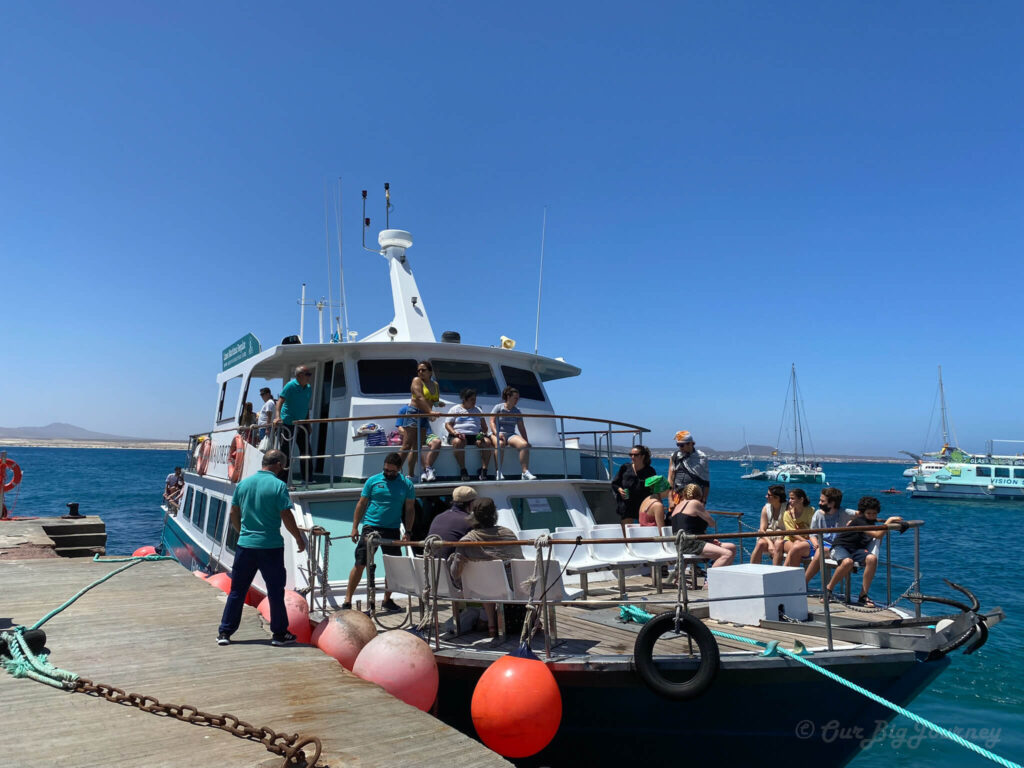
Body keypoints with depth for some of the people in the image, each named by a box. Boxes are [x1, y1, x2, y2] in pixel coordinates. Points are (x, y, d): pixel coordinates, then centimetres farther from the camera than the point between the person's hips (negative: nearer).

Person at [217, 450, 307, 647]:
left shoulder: (243, 483, 5)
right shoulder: (278, 486, -11)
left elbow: (234, 515, 11)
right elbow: (287, 518, -12)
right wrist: (299, 539, 1)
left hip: (245, 545, 4)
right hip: (271, 547, -4)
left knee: (237, 590, 13)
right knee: (276, 591, 7)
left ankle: (224, 632, 16)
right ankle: (279, 633, 14)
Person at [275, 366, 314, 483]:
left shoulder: (309, 389, 9)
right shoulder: (290, 386, -10)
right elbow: (280, 401, -19)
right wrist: (277, 416, -32)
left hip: (300, 423, 6)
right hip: (287, 422, -6)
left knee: (305, 450, 4)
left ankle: (307, 478, 9)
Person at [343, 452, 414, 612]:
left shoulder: (406, 484, 3)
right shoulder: (373, 480, 1)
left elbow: (410, 509, 7)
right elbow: (361, 504, 4)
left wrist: (407, 532, -1)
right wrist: (355, 527, -1)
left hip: (392, 530, 2)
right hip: (370, 527, -2)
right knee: (360, 564, -5)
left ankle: (387, 600, 23)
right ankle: (347, 600, 2)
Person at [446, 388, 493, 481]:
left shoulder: (478, 410, 23)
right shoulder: (455, 409, 13)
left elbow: (484, 426, 20)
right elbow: (447, 424, 5)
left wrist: (483, 433, -3)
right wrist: (455, 433, -15)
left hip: (475, 435, 3)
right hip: (459, 435, -3)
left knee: (487, 442, -27)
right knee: (458, 442, -38)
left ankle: (483, 469, -25)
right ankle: (462, 470, -30)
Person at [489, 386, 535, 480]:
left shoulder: (517, 412, 19)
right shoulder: (498, 407, 7)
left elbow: (521, 428, 17)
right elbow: (492, 422, -3)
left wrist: (527, 441, 5)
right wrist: (497, 433, -21)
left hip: (511, 435, 3)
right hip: (497, 434, -3)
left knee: (524, 444, -29)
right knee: (500, 444, -40)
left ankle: (525, 472, -31)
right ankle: (498, 472, -41)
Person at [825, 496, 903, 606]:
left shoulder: (871, 521, 10)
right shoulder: (859, 521, -17)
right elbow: (878, 535, -26)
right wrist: (889, 521, -19)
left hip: (856, 550, 7)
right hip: (840, 546, -7)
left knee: (872, 558, -27)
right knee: (848, 562, -41)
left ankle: (863, 596, -22)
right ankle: (828, 590, -19)